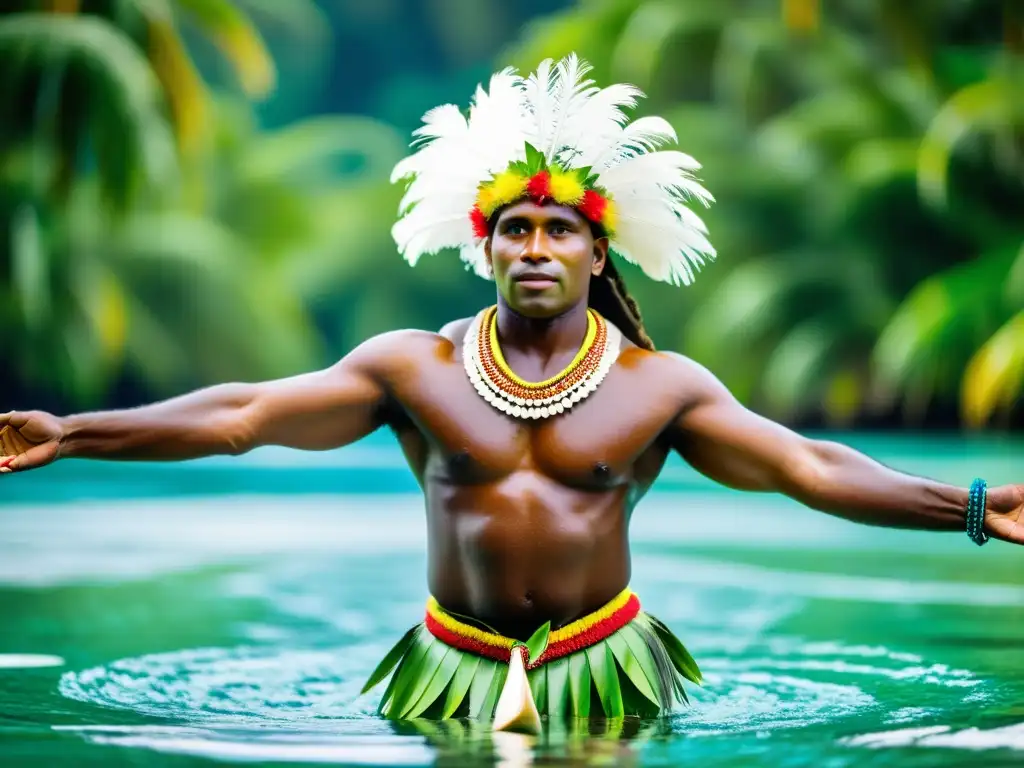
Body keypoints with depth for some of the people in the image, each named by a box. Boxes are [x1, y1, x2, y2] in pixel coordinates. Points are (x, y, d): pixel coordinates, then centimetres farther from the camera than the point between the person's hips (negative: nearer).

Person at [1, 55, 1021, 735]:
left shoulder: (660, 384, 0)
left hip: (604, 667, 0)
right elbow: (239, 416, -3)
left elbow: (808, 467, -3)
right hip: (454, 670, 1)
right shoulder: (415, 367, 0)